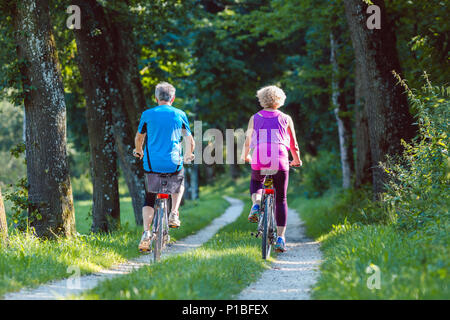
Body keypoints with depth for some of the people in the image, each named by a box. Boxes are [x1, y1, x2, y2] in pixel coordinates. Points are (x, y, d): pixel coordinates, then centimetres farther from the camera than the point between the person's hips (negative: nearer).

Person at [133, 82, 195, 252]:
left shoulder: (147, 114, 2)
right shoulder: (180, 115, 3)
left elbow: (139, 138, 16)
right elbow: (190, 141, 12)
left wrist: (139, 151, 38)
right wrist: (188, 155, 33)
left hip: (152, 164, 0)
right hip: (173, 164, 0)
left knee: (149, 199, 15)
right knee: (179, 184, 33)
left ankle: (146, 233, -5)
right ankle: (174, 214, 14)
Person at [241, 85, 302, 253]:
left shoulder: (255, 118, 12)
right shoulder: (285, 119, 10)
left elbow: (247, 142, 21)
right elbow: (294, 145, 15)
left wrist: (245, 156, 41)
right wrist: (297, 160, 34)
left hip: (259, 160, 1)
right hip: (280, 161, -1)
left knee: (256, 182, 34)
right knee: (281, 199, 11)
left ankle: (256, 204, 2)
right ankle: (280, 237, 2)